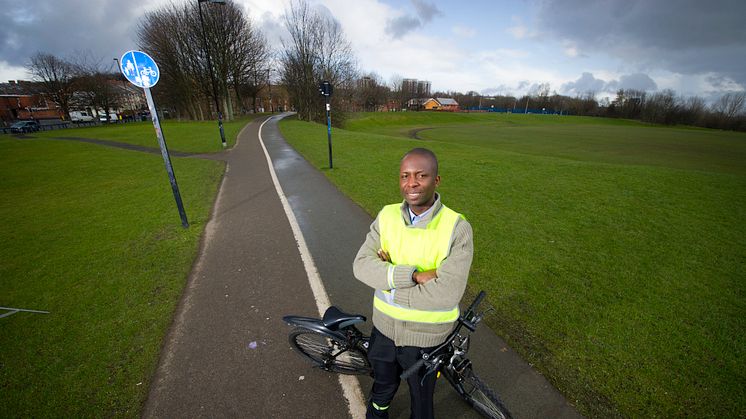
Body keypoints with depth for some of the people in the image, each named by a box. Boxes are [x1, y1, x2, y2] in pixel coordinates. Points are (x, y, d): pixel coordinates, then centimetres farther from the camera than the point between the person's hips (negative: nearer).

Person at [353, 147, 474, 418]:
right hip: (384, 328, 4)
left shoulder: (457, 228, -23)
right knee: (383, 389, 33)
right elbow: (361, 265, -19)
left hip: (425, 337, -3)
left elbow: (446, 293, -29)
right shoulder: (387, 216, -11)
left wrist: (389, 278, -23)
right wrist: (413, 275, -31)